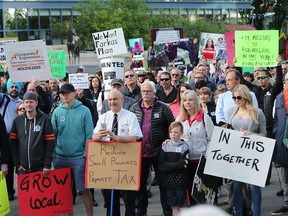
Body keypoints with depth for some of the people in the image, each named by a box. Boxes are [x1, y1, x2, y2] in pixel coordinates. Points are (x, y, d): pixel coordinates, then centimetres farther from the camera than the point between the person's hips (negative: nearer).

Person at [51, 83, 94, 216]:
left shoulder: (84, 111, -4)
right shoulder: (57, 112, 4)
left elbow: (89, 135, -4)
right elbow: (53, 134, 8)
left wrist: (87, 154, -10)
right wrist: (52, 154, 2)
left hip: (79, 157, -3)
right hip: (60, 158, 3)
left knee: (84, 189, 1)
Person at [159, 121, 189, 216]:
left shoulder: (184, 146, -6)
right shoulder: (165, 146, 4)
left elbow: (183, 165, -14)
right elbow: (161, 165, -5)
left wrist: (168, 166, -14)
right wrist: (175, 165, -16)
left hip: (180, 180, -3)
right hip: (168, 180, 3)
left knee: (182, 205, 4)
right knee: (173, 206, 11)